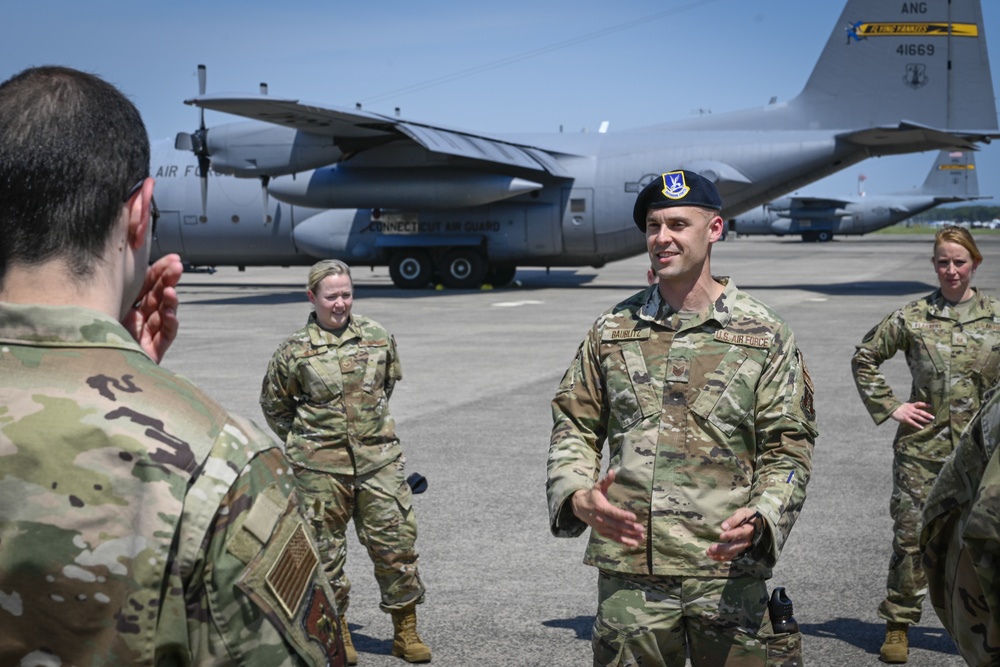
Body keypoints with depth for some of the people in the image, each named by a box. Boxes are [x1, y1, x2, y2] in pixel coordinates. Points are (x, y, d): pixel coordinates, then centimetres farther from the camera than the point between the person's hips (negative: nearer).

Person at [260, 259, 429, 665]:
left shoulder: (378, 337, 3)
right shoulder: (295, 350, -4)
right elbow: (273, 403, 9)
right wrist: (304, 441, 10)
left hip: (378, 459, 2)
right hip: (320, 467, -2)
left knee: (396, 540, 1)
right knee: (326, 548, 6)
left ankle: (406, 631, 14)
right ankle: (337, 633, 22)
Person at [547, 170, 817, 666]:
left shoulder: (764, 334, 3)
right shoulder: (612, 330, 9)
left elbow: (788, 447, 1)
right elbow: (573, 424, 11)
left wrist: (761, 520, -16)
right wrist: (577, 496, -8)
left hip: (727, 567, -2)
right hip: (628, 571, 2)